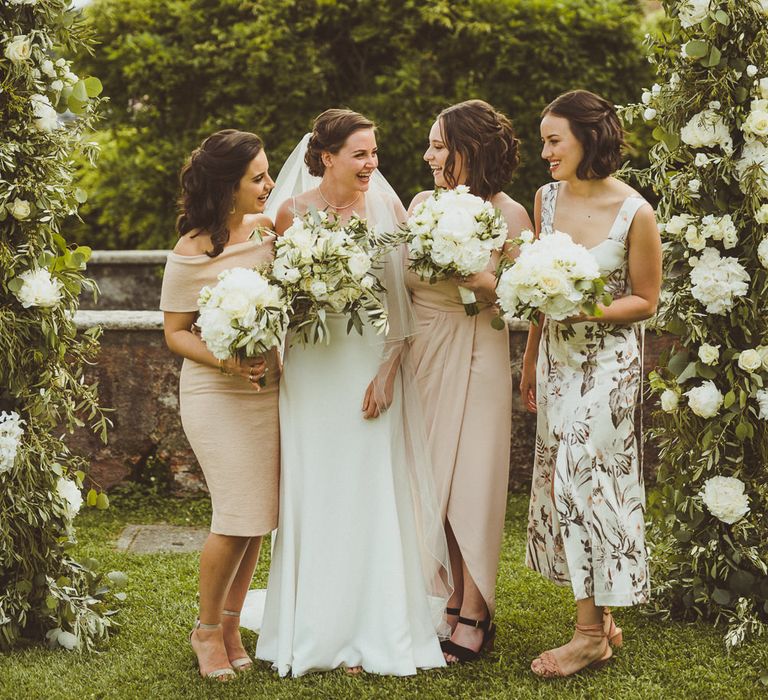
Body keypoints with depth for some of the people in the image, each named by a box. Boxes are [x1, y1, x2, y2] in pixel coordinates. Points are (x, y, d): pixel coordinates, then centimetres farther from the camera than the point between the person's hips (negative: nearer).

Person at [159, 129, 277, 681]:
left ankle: (231, 625, 23)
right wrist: (225, 360, -22)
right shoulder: (190, 254, -13)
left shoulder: (268, 229, 3)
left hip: (270, 387, 5)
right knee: (239, 517, -7)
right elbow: (175, 332, -6)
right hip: (216, 394, -5)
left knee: (258, 518, 7)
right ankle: (206, 629, 14)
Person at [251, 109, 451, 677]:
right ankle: (321, 633, 18)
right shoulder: (292, 213, -1)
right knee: (317, 497, 5)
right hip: (313, 369, 0)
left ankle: (376, 632, 14)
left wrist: (389, 368, -9)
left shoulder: (387, 208, -1)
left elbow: (404, 298, 0)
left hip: (373, 367, 0)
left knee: (374, 496, 3)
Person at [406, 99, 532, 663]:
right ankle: (451, 599, 25)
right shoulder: (422, 204, 6)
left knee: (470, 480, 1)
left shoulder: (508, 215, -8)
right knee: (430, 482, 10)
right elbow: (402, 282, 9)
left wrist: (485, 285, -25)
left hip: (475, 357, -5)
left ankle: (474, 615, 14)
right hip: (422, 356, 5)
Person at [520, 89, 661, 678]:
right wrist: (530, 360, 15)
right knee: (562, 477, 7)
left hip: (608, 360, -6)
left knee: (581, 474, -8)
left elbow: (645, 301, -6)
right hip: (557, 358, 6)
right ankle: (601, 618, 20)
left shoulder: (635, 214, -15)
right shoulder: (547, 198, 2)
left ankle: (591, 633, 4)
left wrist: (588, 310, -22)